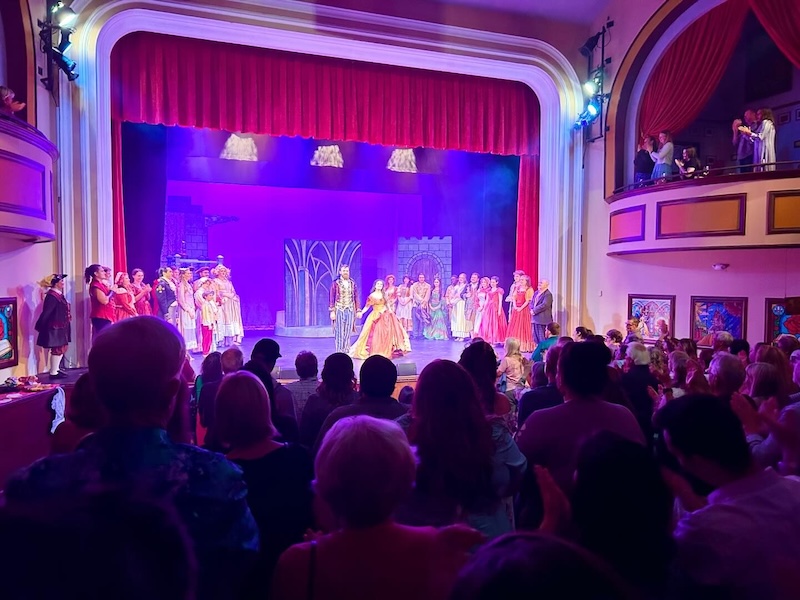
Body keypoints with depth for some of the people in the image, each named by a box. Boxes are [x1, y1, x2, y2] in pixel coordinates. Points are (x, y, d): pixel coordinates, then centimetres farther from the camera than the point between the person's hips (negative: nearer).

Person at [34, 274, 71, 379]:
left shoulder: (59, 294, 10)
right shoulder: (52, 296, -20)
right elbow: (46, 312, -19)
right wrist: (40, 327, -16)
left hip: (60, 327, 10)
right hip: (55, 328, -10)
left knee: (61, 348, 16)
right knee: (57, 349, -3)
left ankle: (56, 369, 27)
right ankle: (53, 373, 5)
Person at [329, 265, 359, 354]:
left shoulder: (353, 284, 9)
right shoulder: (335, 283, -1)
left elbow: (356, 298, 10)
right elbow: (332, 298, -2)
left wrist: (358, 310, 6)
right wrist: (332, 311, -8)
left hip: (350, 310, 3)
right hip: (339, 310, -3)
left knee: (348, 333, 6)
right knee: (339, 332, -3)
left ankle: (346, 352, 14)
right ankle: (339, 352, 2)